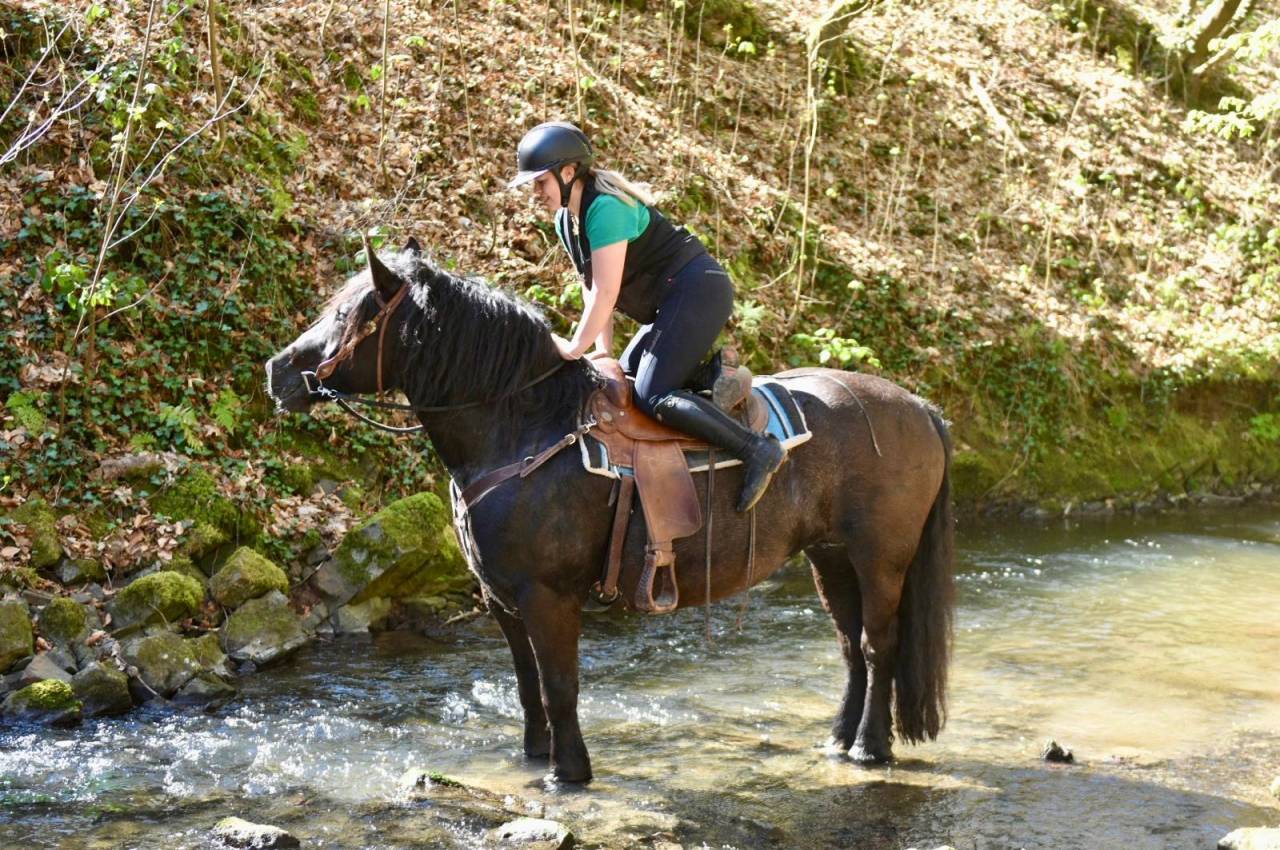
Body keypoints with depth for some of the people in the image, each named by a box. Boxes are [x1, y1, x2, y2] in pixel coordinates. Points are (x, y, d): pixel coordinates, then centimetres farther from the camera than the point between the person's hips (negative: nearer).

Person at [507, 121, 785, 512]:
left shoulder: (605, 208, -20)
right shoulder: (567, 220, 11)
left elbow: (605, 292, -22)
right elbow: (592, 287, 14)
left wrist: (576, 347, -14)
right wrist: (603, 348, 7)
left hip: (697, 290, -11)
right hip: (673, 303, 11)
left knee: (652, 397, -21)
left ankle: (759, 449, -25)